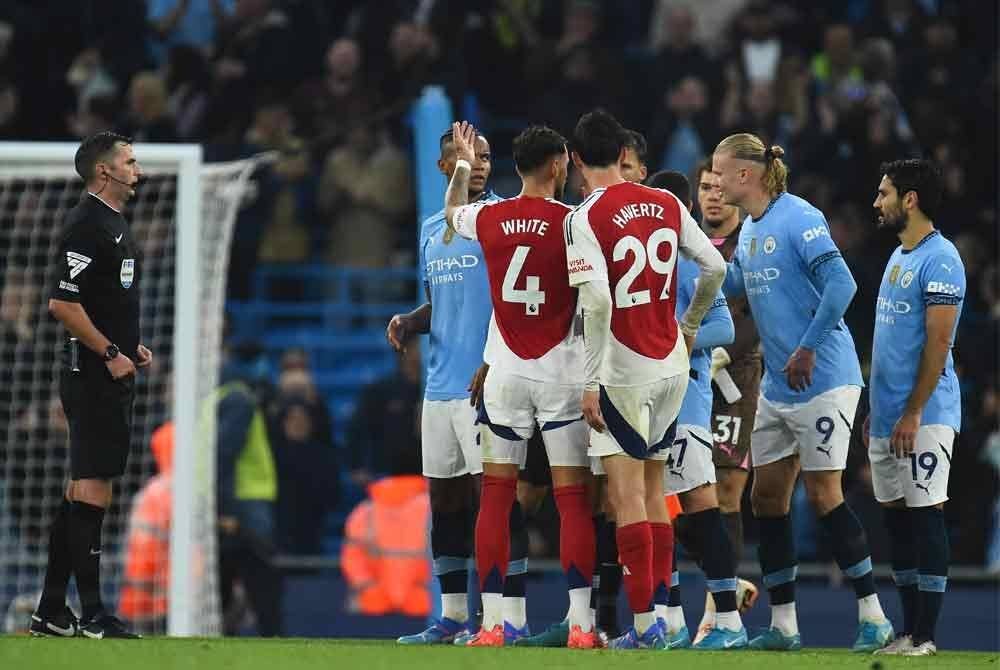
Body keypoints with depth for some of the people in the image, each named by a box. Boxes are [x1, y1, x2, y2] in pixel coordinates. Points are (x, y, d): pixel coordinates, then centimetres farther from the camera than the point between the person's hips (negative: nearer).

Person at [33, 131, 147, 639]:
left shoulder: (114, 224, 17)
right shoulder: (87, 225, -14)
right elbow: (62, 303, -21)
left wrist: (132, 346, 16)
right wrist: (111, 353, -18)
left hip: (112, 374, 10)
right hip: (94, 377, -10)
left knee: (83, 488, 11)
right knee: (92, 486, -9)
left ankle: (51, 611, 15)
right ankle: (92, 615, -9)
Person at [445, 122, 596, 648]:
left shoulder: (487, 219, 2)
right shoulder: (573, 223, -10)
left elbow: (452, 212, 26)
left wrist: (463, 164, 42)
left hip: (504, 374, 3)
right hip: (562, 373, -3)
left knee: (496, 495, 6)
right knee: (573, 497, 0)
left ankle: (491, 623, 3)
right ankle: (581, 624, -4)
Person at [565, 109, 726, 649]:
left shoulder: (584, 219, -13)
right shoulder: (665, 204, 4)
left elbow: (598, 302, -22)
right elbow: (715, 267, 5)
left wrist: (590, 383, -17)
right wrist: (690, 326, 22)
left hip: (624, 371, -6)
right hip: (672, 364, 6)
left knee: (627, 495, -3)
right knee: (652, 492, 15)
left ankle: (643, 622, -7)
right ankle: (667, 614, 16)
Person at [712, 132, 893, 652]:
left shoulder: (799, 219, -14)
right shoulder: (750, 229, 13)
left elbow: (841, 284, -22)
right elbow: (728, 285, 26)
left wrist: (807, 350, -22)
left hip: (822, 380, -9)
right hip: (777, 388, 9)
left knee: (823, 494, -9)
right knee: (767, 496, 7)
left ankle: (873, 618, -2)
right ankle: (783, 626, 12)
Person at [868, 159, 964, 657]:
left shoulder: (939, 260, -12)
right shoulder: (898, 257, 17)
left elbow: (938, 342, -17)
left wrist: (913, 413, -20)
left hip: (924, 416, -9)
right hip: (887, 417, 9)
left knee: (924, 514, -7)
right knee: (895, 517, 9)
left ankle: (925, 636, -6)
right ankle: (908, 630, 14)